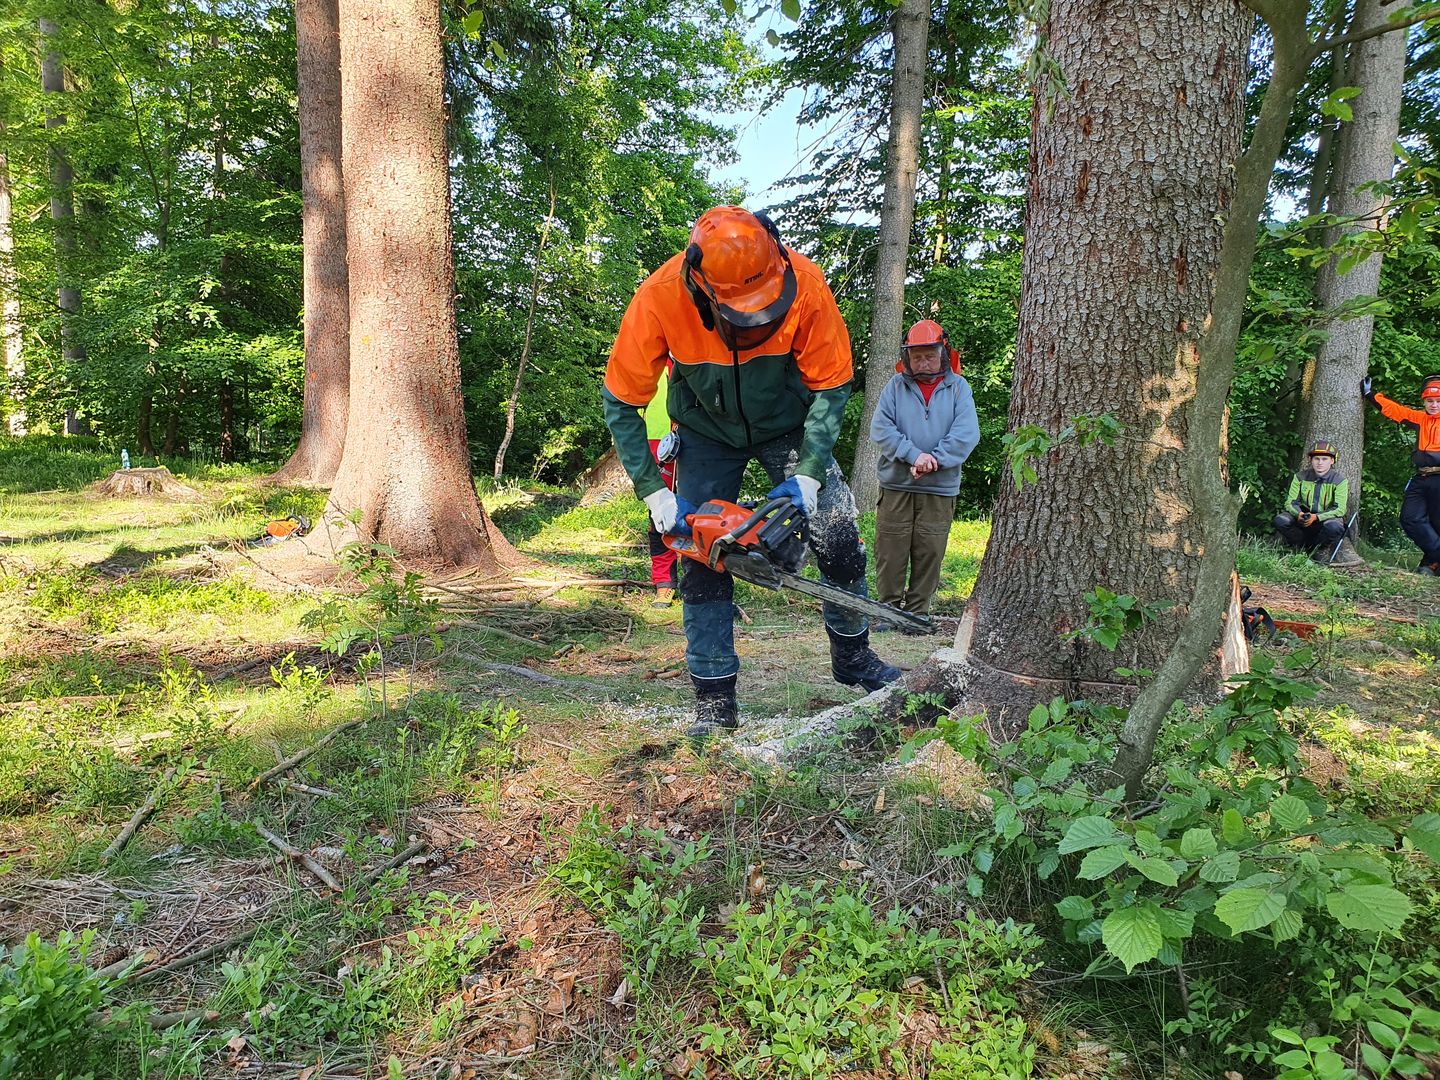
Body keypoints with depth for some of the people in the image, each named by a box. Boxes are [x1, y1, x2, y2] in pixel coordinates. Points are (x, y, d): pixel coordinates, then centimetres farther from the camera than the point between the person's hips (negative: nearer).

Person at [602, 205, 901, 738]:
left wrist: (809, 474, -23)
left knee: (840, 540, -5)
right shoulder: (659, 299, -32)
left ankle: (852, 656, 18)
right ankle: (714, 699, 3)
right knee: (701, 557, -7)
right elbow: (621, 402, -19)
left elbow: (831, 384, -17)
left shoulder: (805, 285, -31)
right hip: (707, 435, 0)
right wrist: (654, 493, -22)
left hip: (789, 426, 1)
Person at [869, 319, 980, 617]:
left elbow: (966, 433, -6)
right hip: (896, 484, 0)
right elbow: (880, 428, -5)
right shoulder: (896, 385, 6)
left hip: (939, 490, 0)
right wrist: (914, 455, -17)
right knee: (890, 551, 1)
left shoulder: (958, 387, 6)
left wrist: (935, 459, -17)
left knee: (929, 554, 4)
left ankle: (918, 612, 14)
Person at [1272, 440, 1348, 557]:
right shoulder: (1300, 477, 0)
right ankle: (1304, 548, -6)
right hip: (1303, 519, 3)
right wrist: (1299, 514, -28)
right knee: (1280, 520, -26)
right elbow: (1291, 502, -3)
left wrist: (1316, 517, -33)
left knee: (1333, 526, -38)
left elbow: (1339, 509, -16)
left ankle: (1321, 550, -6)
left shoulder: (1339, 481, -8)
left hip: (1327, 517, -2)